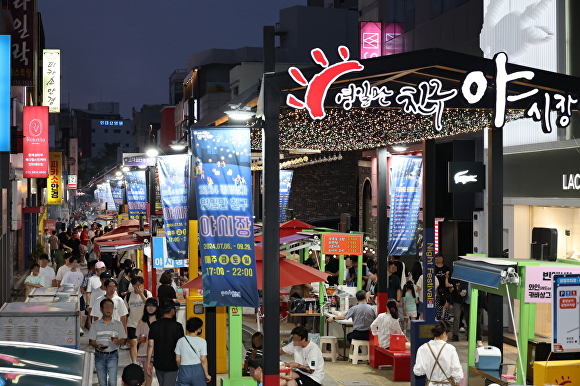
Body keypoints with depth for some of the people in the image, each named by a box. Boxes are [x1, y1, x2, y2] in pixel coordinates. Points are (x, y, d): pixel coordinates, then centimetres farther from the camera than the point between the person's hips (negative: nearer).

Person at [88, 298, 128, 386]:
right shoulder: (96, 324, 5)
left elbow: (123, 339, 4)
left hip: (112, 355, -1)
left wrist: (118, 341, -19)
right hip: (99, 355, 1)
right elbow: (91, 341, 4)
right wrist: (97, 345, -18)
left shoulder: (118, 324, 4)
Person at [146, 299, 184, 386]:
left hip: (158, 364, 4)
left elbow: (150, 345, -2)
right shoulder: (177, 326, -11)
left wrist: (149, 362, 7)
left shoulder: (154, 325, -2)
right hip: (172, 365, -4)